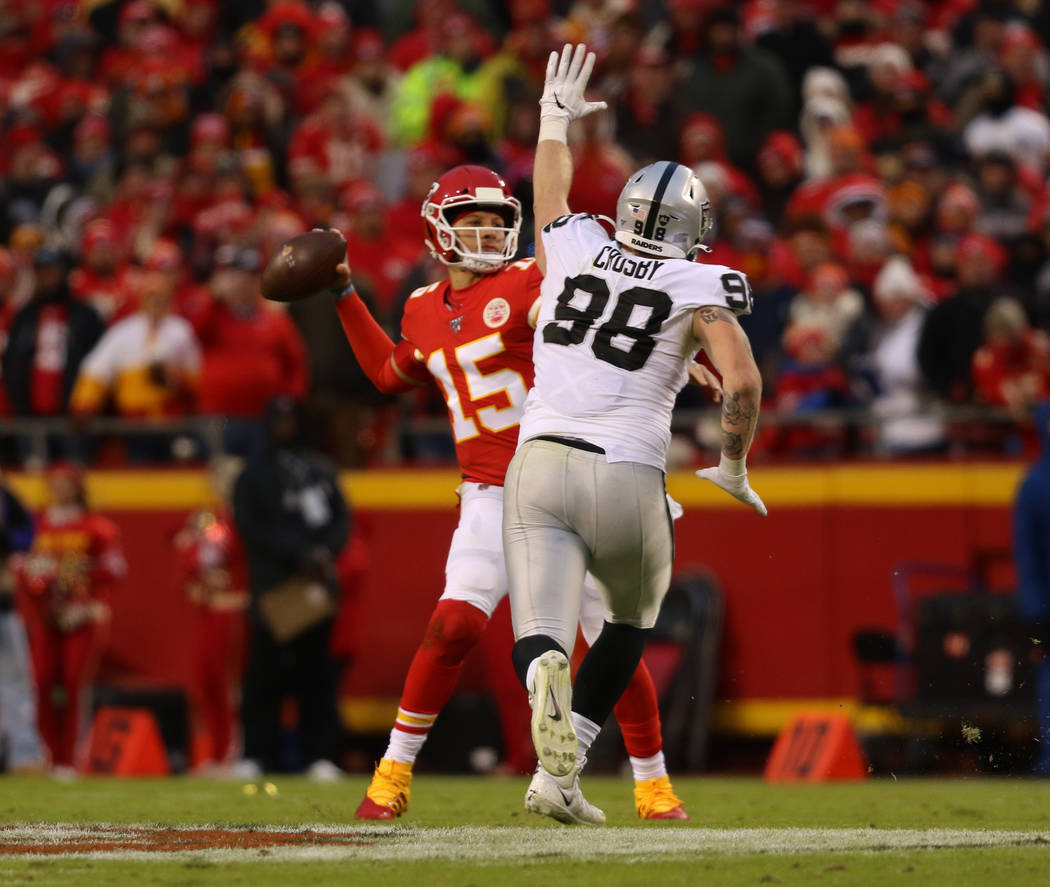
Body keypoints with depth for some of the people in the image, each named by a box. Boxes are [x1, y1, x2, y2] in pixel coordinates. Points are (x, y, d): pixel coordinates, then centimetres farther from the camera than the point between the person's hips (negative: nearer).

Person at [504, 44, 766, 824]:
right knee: (630, 621, 24)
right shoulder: (700, 287, 1)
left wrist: (555, 121, 54)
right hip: (626, 477, -2)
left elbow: (551, 198, 36)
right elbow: (743, 383, -10)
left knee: (538, 637, -5)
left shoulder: (574, 249, 12)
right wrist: (733, 469, 7)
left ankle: (548, 680, -44)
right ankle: (559, 774, 15)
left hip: (540, 461, 2)